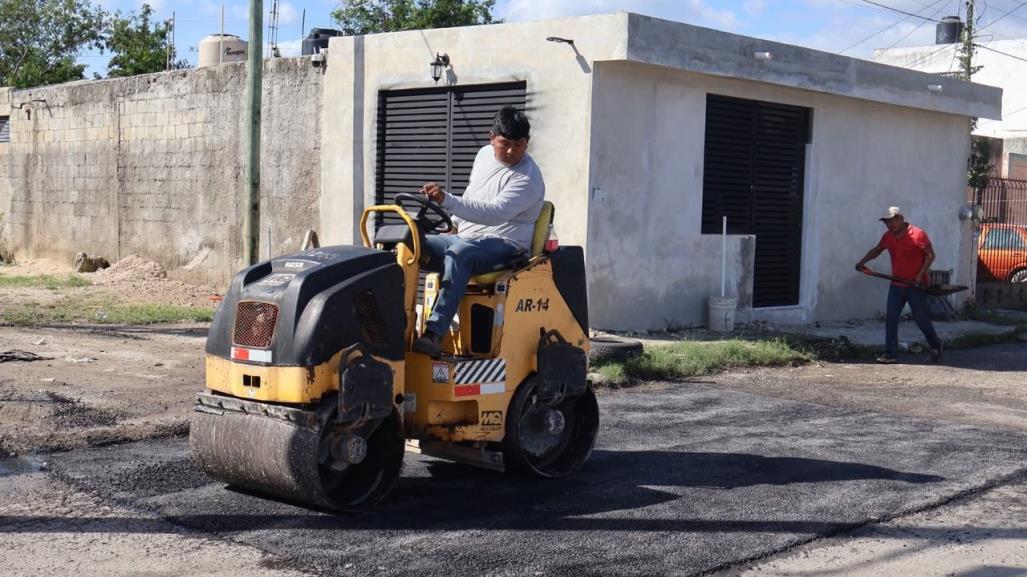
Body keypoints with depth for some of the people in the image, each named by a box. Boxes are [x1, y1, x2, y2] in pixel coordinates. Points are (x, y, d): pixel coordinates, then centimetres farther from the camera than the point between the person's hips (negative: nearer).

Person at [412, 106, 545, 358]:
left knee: (459, 252, -38)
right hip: (465, 238, 8)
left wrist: (448, 201, -41)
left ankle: (435, 334, -47)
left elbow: (495, 212, -32)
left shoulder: (528, 179, -17)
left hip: (504, 245, -8)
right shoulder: (485, 155, 9)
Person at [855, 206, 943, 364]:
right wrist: (862, 261, 10)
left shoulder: (917, 235, -14)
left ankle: (935, 346, 28)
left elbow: (930, 255, -12)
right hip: (896, 286, 6)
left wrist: (920, 276, -19)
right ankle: (891, 355, -2)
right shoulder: (888, 237, 5)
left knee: (922, 320, 4)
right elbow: (877, 250, 22)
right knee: (891, 320, -3)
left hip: (915, 286, -6)